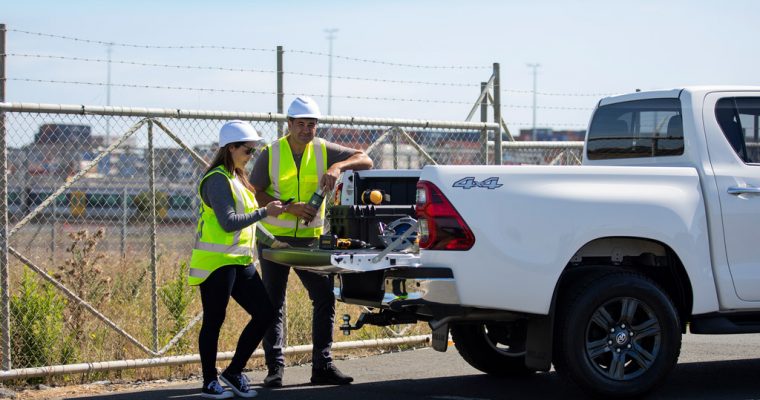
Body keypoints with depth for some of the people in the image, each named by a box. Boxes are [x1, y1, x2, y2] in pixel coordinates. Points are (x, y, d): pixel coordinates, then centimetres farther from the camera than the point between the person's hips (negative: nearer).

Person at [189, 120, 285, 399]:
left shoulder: (238, 179, 17)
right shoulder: (217, 180, -13)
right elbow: (228, 222, -22)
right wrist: (265, 212, -17)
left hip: (240, 261, 9)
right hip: (216, 261, -9)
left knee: (265, 314, 5)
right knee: (214, 321, -1)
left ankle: (234, 373, 14)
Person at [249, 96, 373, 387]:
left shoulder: (323, 150, 0)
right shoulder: (271, 153, -4)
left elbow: (365, 160, -6)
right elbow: (255, 194, -5)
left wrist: (338, 166, -26)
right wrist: (289, 207, -19)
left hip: (310, 239, 2)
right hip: (274, 239, -2)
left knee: (325, 298, -2)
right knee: (273, 305, 2)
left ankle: (322, 366, 4)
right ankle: (275, 368, 6)